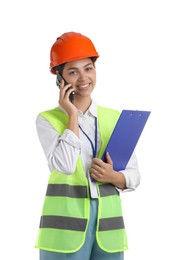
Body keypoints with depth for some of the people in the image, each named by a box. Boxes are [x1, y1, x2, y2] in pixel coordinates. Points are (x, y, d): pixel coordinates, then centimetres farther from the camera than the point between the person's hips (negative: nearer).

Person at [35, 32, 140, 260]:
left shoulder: (115, 118, 9)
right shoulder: (47, 119, -2)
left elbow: (134, 175, 10)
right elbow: (64, 166, -18)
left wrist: (113, 177, -12)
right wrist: (73, 116, -11)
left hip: (107, 223, 4)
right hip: (66, 221, -3)